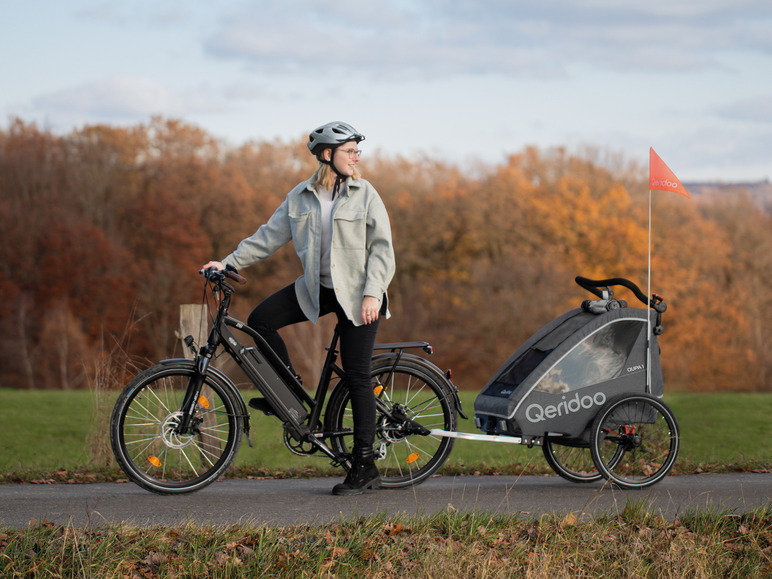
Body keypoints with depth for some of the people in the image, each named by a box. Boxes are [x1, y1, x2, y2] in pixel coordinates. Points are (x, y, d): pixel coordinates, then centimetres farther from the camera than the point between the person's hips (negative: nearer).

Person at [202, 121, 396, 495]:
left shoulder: (364, 195, -6)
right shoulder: (301, 197, 3)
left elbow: (382, 248, -9)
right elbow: (269, 236, 7)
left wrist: (372, 294, -20)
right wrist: (229, 262, 0)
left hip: (357, 294, -4)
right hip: (317, 288, 4)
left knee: (356, 376, -5)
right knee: (261, 320, -11)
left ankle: (364, 467, 0)